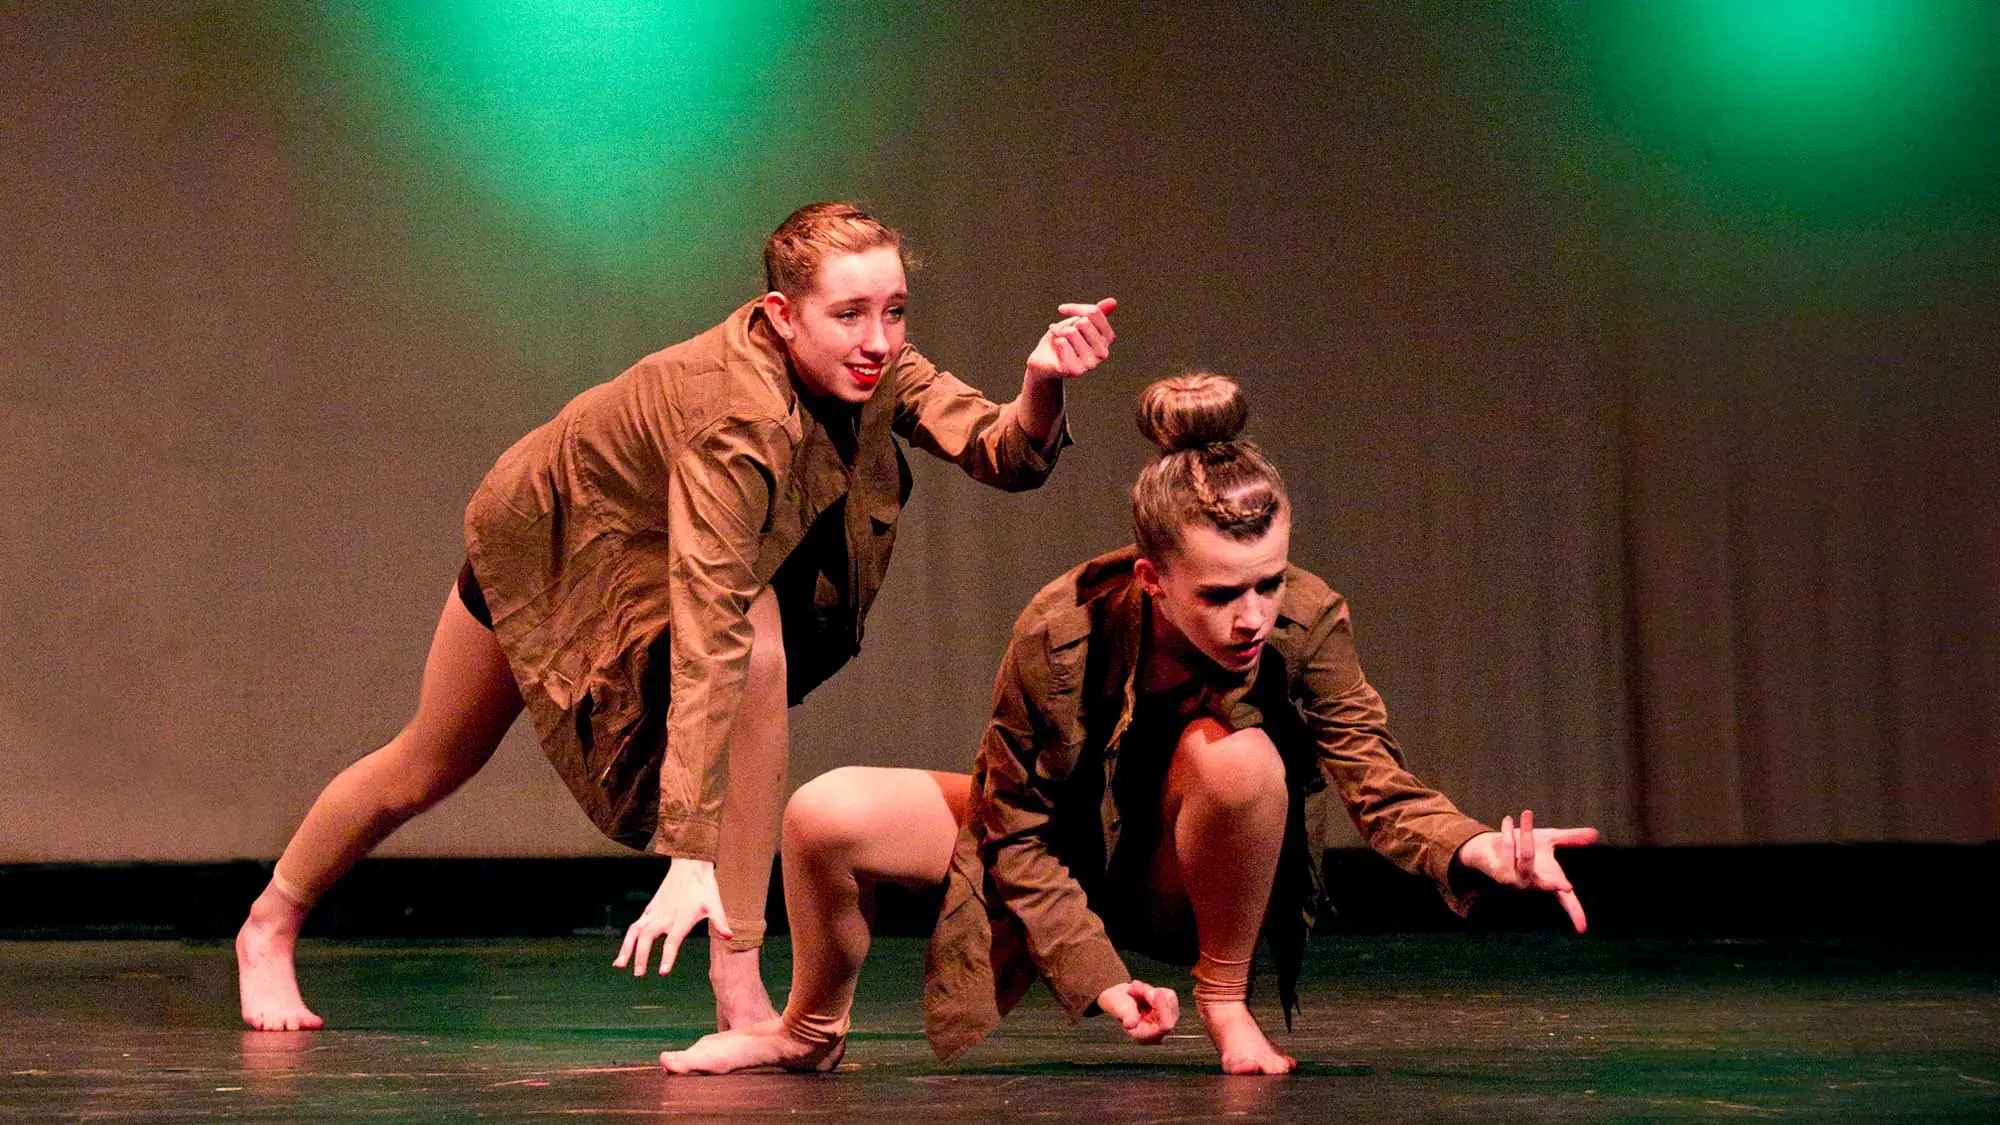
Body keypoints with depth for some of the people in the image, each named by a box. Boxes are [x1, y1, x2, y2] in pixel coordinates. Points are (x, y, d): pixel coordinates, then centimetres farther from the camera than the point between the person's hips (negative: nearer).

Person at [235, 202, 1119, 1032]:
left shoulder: (876, 366, -27)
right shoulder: (738, 419, -45)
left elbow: (1008, 458, -27)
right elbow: (703, 642, -49)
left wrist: (1044, 384, -51)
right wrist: (690, 857, -53)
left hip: (661, 548, 5)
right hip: (546, 536, -5)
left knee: (764, 660, -28)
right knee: (429, 767, 15)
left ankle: (738, 990, -24)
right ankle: (270, 928, 44)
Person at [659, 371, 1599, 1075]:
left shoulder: (1308, 623, -24)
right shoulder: (1060, 634, -27)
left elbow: (1378, 785, -27)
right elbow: (1015, 833, -17)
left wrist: (1476, 850, -49)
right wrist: (1097, 975, -24)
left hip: (1187, 880, 0)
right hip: (1065, 858, 0)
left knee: (1240, 755, -37)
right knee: (824, 814, -22)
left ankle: (1226, 1003, -11)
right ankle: (811, 1030, 10)